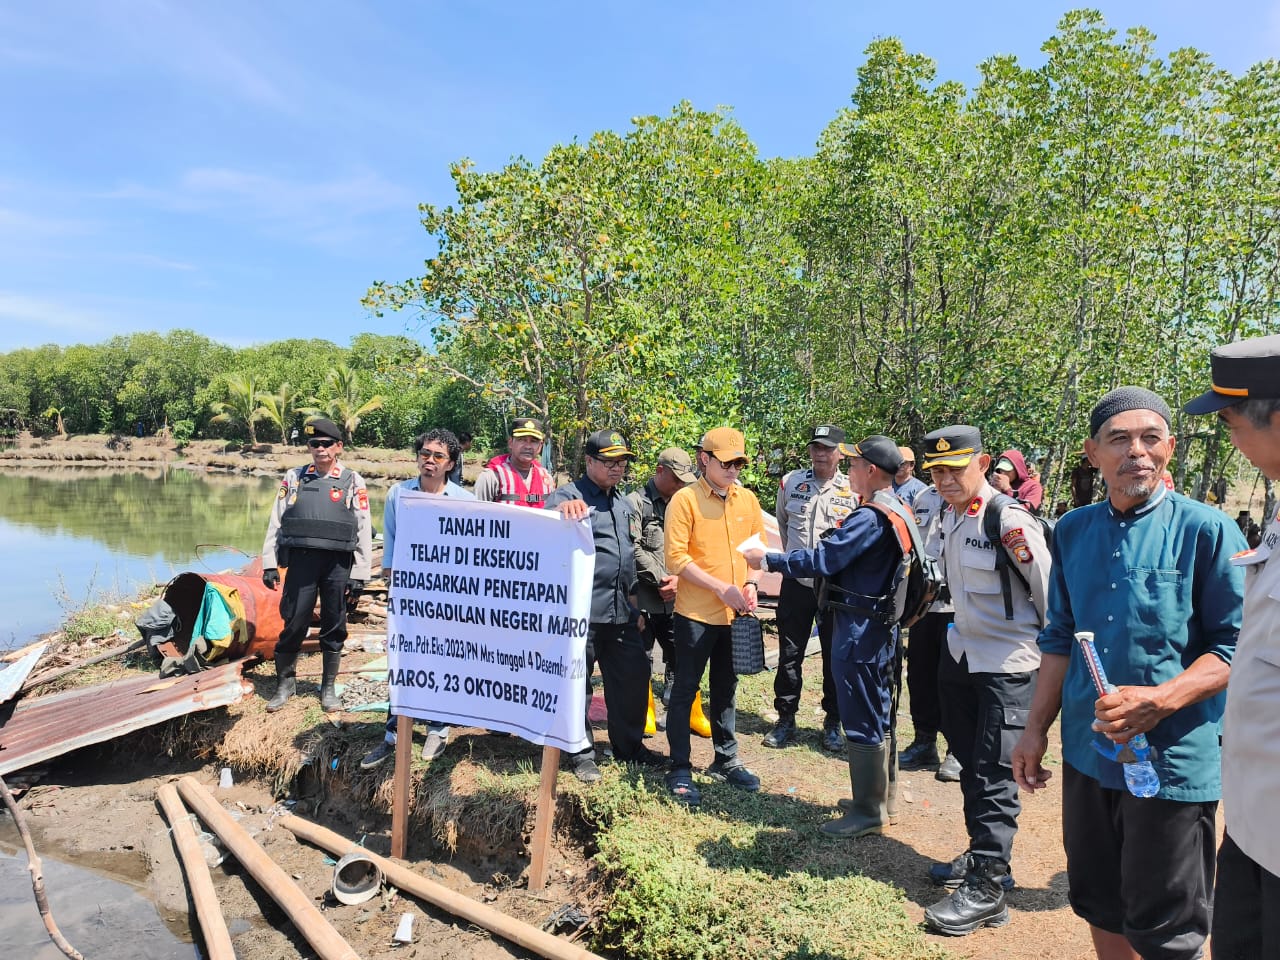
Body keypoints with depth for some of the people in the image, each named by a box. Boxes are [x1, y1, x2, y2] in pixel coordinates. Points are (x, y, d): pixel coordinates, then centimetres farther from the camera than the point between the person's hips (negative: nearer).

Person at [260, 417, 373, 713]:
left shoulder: (353, 482, 3)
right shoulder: (294, 478, 9)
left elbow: (363, 531, 1)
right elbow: (276, 522, 10)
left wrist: (359, 575, -3)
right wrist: (270, 564, 3)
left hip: (338, 564, -1)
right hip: (300, 560, 1)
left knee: (334, 628, 7)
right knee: (293, 624, 3)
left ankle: (328, 688, 20)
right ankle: (285, 683, 22)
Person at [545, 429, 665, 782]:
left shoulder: (623, 503, 17)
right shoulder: (571, 495, -6)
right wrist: (562, 507, -51)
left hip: (621, 610, 7)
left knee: (633, 676, 13)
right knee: (577, 683, 4)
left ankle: (630, 746, 30)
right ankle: (581, 754, 19)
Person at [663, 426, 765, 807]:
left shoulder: (747, 499, 6)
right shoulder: (685, 499, -10)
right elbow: (676, 558, -14)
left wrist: (750, 584, -5)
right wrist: (721, 589, -18)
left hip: (735, 614, 5)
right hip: (696, 614, -5)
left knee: (727, 689, 17)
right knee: (685, 690, 5)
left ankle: (726, 761, 33)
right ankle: (680, 771, 17)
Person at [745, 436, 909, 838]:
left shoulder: (870, 517, -22)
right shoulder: (898, 510, 9)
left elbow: (821, 560, -24)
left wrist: (767, 560, -15)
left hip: (859, 630, -10)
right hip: (882, 626, 10)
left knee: (861, 720, 1)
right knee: (877, 714, 20)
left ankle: (868, 812, 12)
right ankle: (881, 795, 34)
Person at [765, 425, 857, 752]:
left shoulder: (854, 490, -4)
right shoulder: (790, 482, 2)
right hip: (796, 582, 2)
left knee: (836, 657, 8)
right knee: (789, 654, 8)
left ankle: (833, 723, 24)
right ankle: (785, 720, 21)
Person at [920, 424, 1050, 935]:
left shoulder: (1010, 522, -22)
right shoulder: (948, 516, 2)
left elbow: (1050, 591, -15)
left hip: (1007, 667, -8)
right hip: (960, 655, 8)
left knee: (993, 775, -2)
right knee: (969, 764, 18)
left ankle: (987, 889, 9)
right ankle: (981, 856, 35)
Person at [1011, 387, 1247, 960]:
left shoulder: (1206, 530, -9)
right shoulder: (1073, 531, 5)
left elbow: (1237, 645, -10)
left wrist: (1159, 700, -24)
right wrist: (1036, 730, 9)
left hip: (1174, 762, -4)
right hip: (1088, 755, 5)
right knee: (1100, 909, 19)